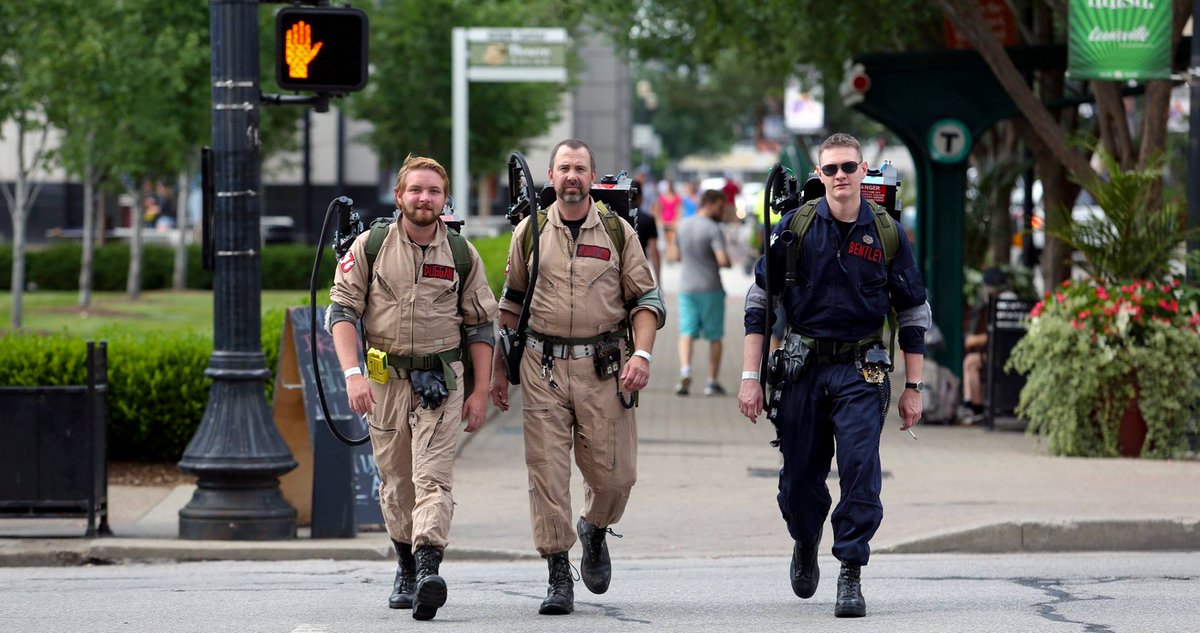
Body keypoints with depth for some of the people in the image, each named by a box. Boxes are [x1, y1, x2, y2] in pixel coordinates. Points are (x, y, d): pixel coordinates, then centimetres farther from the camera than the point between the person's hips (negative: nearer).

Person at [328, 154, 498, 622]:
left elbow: (480, 325, 9)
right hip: (385, 380, 1)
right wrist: (353, 374, -15)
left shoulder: (461, 254, 3)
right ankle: (406, 568, 25)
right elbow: (342, 311, -2)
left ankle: (429, 569, -30)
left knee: (433, 478, -15)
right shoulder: (370, 247, 1)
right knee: (395, 483, 9)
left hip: (441, 381, -1)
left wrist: (481, 392, 5)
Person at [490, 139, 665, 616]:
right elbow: (511, 302, 16)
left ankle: (595, 531, 31)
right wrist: (499, 368, 15)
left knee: (613, 473, -2)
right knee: (547, 472, -5)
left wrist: (641, 354, -9)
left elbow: (645, 299, 6)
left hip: (603, 367, 0)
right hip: (543, 366, 0)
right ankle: (558, 577, 1)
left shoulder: (617, 232, 6)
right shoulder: (530, 232, 8)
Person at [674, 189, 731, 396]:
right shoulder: (713, 229, -13)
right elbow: (723, 260, -21)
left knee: (686, 333, -1)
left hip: (686, 288, 4)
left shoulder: (682, 226, 8)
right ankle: (712, 381, 9)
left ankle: (685, 371, -24)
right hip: (711, 289, -4)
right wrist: (727, 263, 0)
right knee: (714, 336, 8)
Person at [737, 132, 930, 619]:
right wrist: (750, 376, -1)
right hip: (802, 366, 1)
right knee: (799, 478, 6)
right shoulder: (796, 226, 0)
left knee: (860, 467, -16)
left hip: (860, 372, -1)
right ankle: (806, 542, 38)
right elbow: (759, 300, 4)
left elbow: (914, 312, 10)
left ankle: (850, 575, -9)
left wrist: (913, 387, 7)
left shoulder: (887, 233, 1)